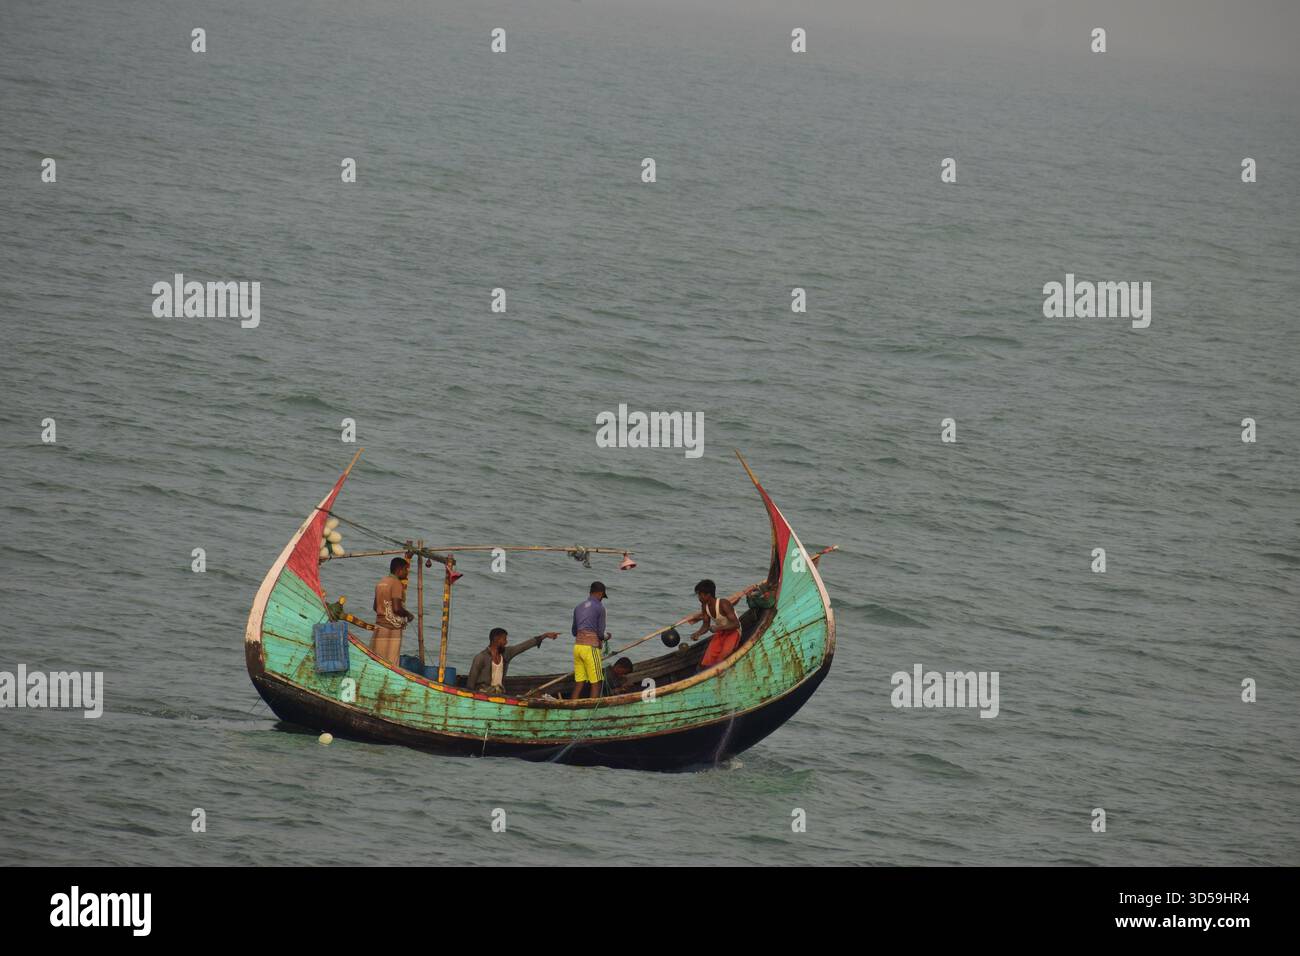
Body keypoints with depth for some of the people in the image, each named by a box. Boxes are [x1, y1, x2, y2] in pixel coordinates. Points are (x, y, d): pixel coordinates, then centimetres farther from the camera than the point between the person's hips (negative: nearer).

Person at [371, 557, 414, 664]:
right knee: (390, 663, -7)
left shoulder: (381, 582, 14)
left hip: (379, 625, 8)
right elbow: (397, 608, -20)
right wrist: (409, 615, -2)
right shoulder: (397, 583, -12)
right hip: (392, 629, -8)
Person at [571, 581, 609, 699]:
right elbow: (601, 634, -7)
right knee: (595, 684, 0)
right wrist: (606, 636, 14)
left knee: (579, 683, 9)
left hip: (577, 646, 6)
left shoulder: (578, 608, 13)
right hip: (591, 647, -6)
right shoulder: (599, 608, -5)